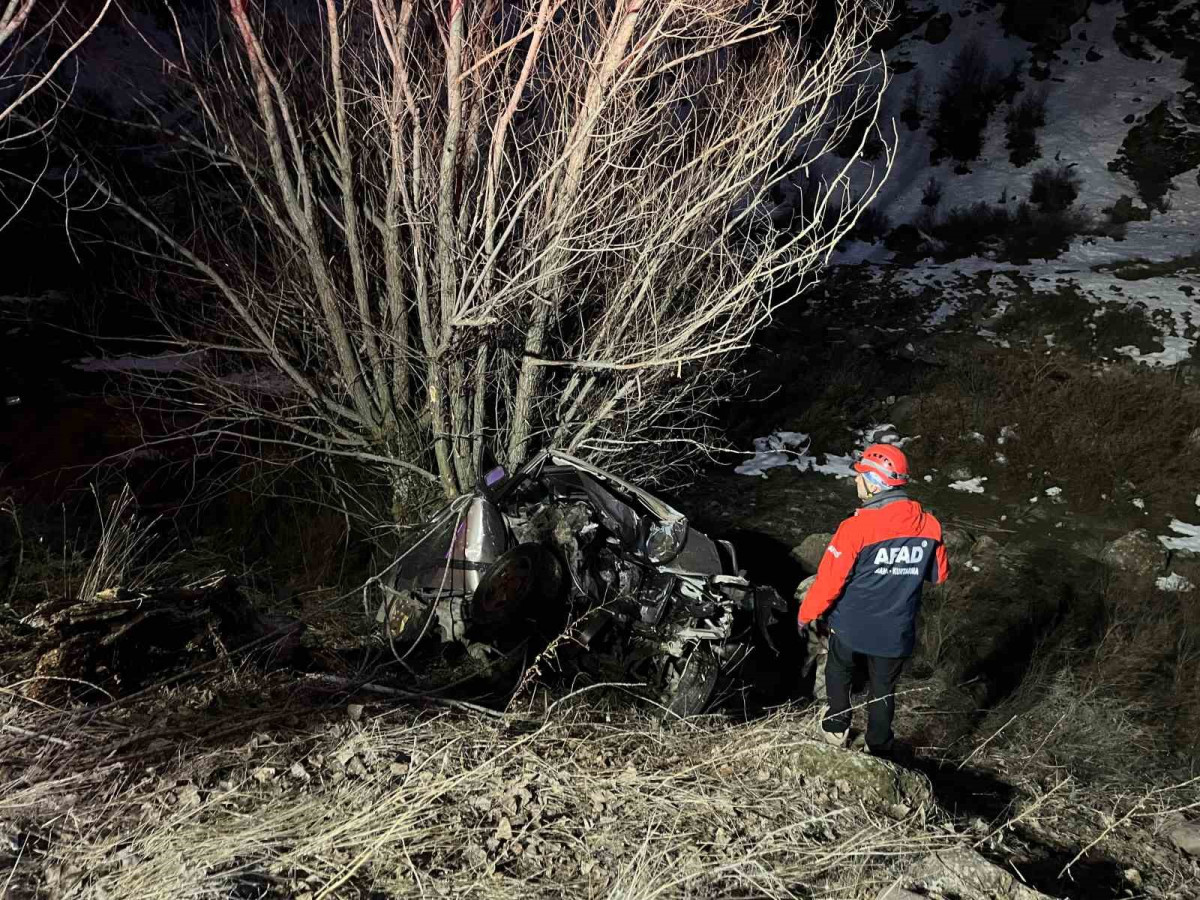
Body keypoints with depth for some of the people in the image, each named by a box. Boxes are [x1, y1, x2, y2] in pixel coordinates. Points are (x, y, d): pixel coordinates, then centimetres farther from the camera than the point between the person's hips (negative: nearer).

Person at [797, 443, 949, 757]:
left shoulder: (857, 527, -26)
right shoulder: (929, 525, -11)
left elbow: (830, 580, -21)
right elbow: (940, 575, 3)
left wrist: (807, 614, -5)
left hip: (851, 626, -3)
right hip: (896, 631, 3)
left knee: (838, 673, 27)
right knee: (884, 689, 22)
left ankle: (837, 727, 41)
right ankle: (879, 750, 33)